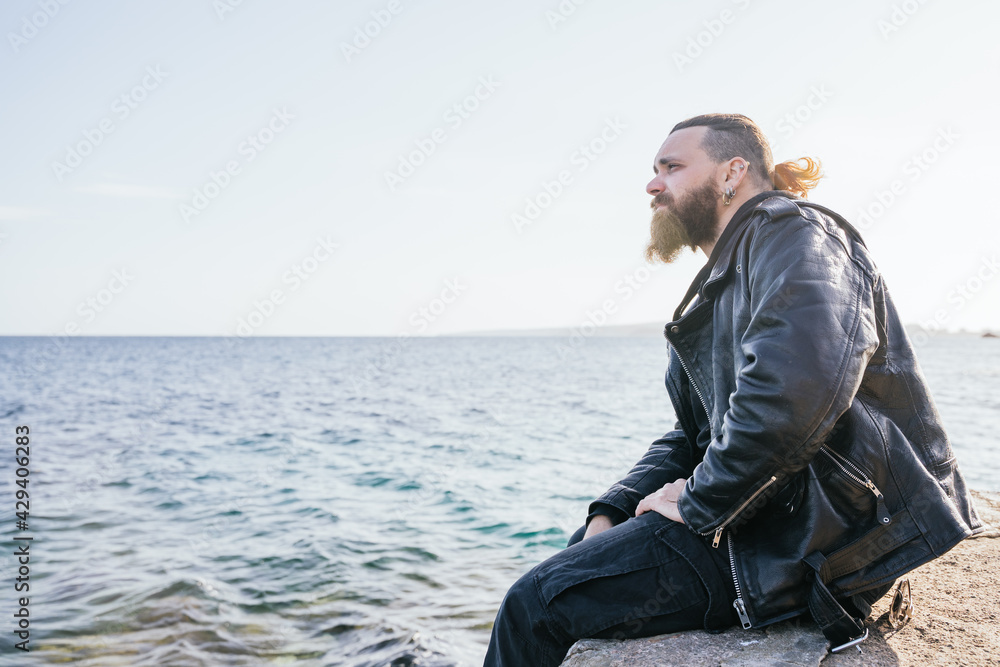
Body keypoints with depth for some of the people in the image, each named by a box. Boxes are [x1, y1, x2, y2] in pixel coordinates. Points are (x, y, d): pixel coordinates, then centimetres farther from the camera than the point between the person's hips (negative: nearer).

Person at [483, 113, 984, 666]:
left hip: (818, 536, -10)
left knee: (537, 603, -15)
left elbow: (796, 390, -31)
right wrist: (611, 512, 4)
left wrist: (699, 503, -17)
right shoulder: (721, 285, 20)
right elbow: (693, 435, 19)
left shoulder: (791, 232, -11)